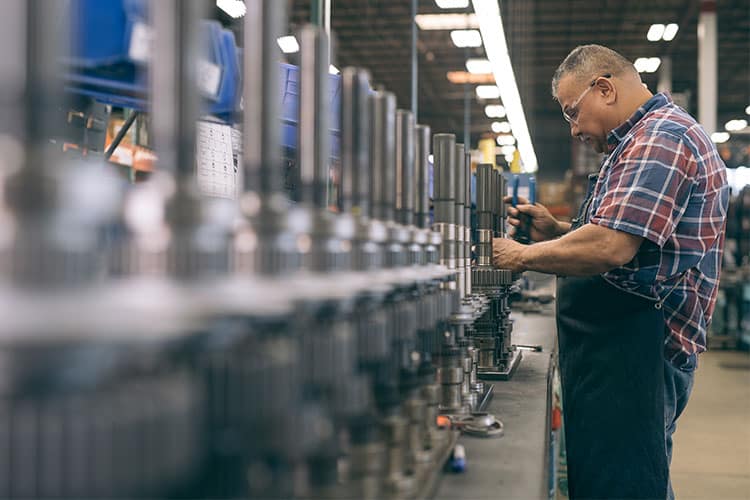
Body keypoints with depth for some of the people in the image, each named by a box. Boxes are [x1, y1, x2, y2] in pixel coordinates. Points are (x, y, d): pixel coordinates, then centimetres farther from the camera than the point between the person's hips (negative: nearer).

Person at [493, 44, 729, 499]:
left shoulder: (661, 135, -13)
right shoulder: (648, 137, 22)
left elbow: (611, 247, -25)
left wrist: (522, 256, -11)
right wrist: (556, 231, 13)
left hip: (634, 352, -11)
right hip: (623, 347, 11)